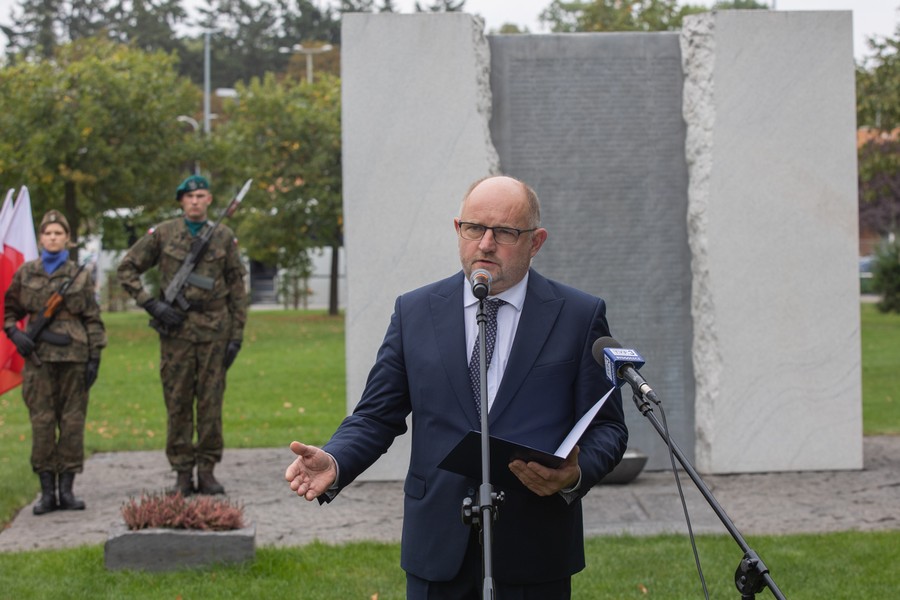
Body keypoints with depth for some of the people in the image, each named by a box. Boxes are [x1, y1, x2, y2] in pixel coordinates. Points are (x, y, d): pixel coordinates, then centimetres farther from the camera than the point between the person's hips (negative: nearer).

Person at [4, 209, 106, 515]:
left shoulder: (80, 275, 6)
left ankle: (67, 489, 9)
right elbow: (10, 311, 16)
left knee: (73, 421, 2)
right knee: (41, 422, -1)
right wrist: (15, 334, -3)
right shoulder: (25, 273, 8)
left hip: (74, 357, 0)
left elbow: (93, 320, 6)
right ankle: (47, 491, 4)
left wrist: (95, 358, 0)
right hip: (39, 357, 0)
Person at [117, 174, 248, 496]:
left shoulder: (224, 237, 6)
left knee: (211, 402, 2)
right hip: (177, 328, -1)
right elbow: (127, 269, 6)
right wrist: (152, 304, -5)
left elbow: (237, 288, 8)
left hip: (214, 328, 1)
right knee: (177, 403, 1)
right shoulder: (162, 234, 3)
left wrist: (237, 335, 3)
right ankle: (182, 473, 7)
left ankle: (207, 471, 9)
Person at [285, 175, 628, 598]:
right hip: (438, 548, 1)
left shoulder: (580, 316, 2)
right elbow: (376, 416, 7)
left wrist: (576, 475, -19)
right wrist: (333, 462, -13)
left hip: (535, 554, -1)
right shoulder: (414, 312, 8)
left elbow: (606, 426, 2)